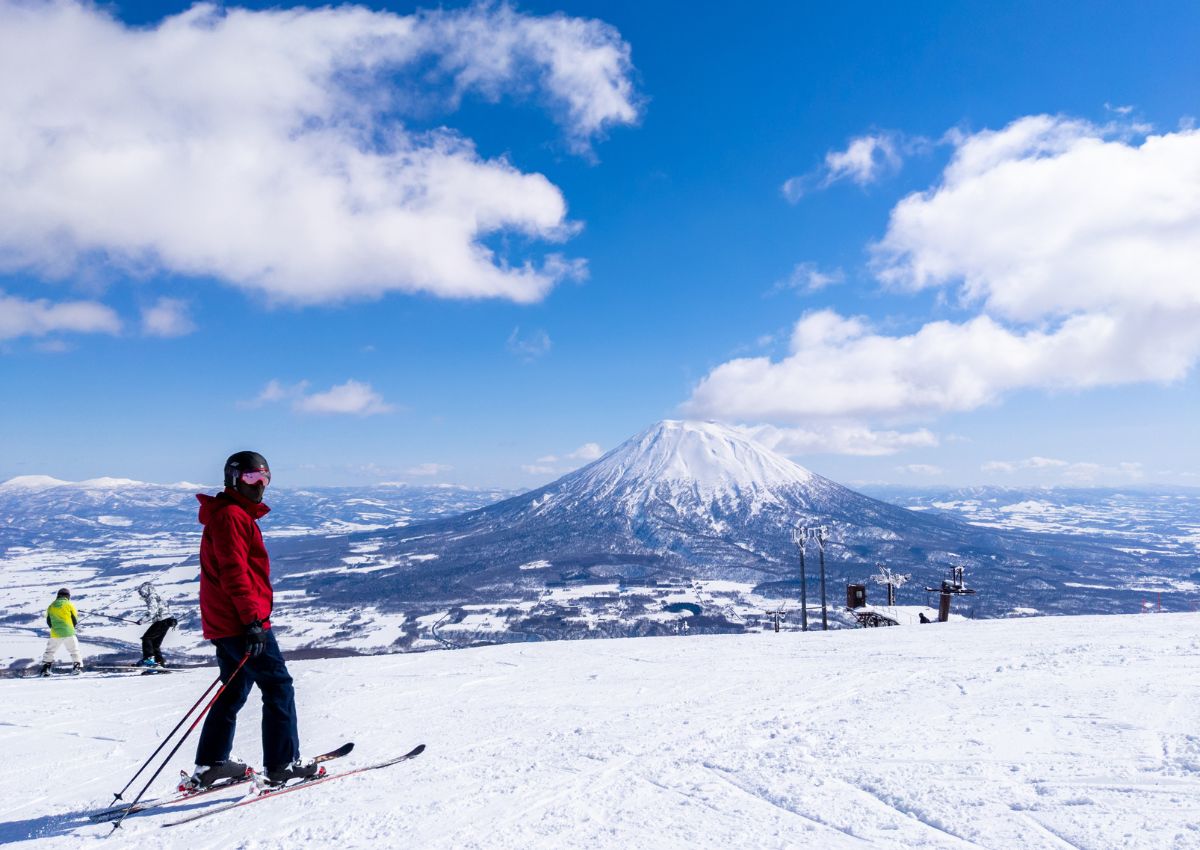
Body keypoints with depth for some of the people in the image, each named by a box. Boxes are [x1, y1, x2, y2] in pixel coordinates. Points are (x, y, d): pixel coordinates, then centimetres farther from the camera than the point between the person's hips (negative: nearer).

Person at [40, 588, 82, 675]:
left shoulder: (51, 606, 7)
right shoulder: (69, 605, -3)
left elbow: (48, 621, 11)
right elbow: (75, 620, 0)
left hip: (55, 634, 2)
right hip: (69, 633, -2)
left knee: (50, 652, 16)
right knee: (74, 651, 9)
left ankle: (45, 668, 9)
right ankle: (77, 667, 1)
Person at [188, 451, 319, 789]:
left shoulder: (239, 515, 20)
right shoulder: (231, 515, -13)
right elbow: (233, 572, -22)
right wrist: (252, 620, -25)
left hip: (225, 623, 10)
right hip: (242, 623, -10)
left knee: (233, 692, 17)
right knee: (278, 687, -3)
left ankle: (210, 765, 23)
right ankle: (283, 764, 1)